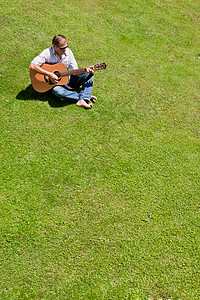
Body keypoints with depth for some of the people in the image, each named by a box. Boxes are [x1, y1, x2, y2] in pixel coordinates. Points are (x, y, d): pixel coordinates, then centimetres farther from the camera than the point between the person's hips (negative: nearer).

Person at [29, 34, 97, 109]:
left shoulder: (68, 52, -4)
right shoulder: (47, 53, -16)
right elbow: (32, 65, -23)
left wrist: (85, 70, -23)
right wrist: (49, 74, -28)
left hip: (68, 80, 5)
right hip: (54, 82, -5)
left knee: (90, 75, -11)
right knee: (57, 91, -41)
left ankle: (83, 101, -30)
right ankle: (85, 96, -26)